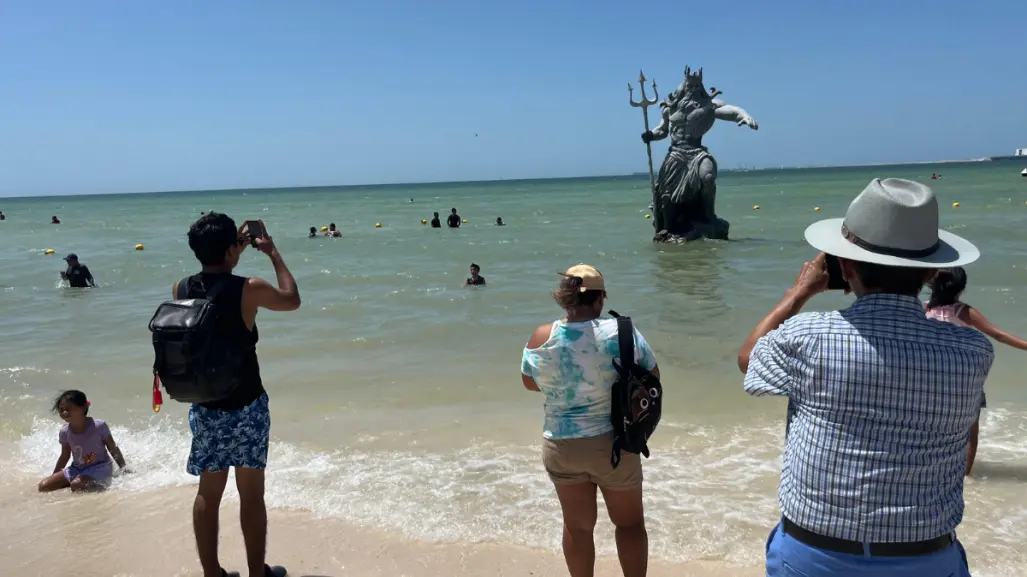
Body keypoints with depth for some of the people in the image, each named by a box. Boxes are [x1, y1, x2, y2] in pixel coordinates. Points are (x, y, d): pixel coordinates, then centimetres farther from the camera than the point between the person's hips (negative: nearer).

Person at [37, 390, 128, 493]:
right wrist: (54, 477, 18)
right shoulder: (65, 431, -4)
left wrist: (124, 470, -1)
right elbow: (64, 457, 14)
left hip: (99, 468, -7)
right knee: (43, 487, -7)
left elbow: (113, 449, -6)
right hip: (77, 469, 7)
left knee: (77, 485, -34)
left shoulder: (98, 426, -17)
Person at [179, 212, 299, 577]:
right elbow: (292, 300, 2)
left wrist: (235, 250, 20)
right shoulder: (249, 289, -18)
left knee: (208, 494, 14)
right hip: (247, 408, -4)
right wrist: (273, 253, 10)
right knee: (252, 494, 9)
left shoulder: (181, 289, -4)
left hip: (205, 408, 4)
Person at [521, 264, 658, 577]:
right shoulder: (620, 332, -16)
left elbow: (529, 382, 5)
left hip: (560, 445, 2)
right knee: (630, 521, 18)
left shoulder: (541, 337, -10)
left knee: (577, 525, 18)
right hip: (612, 443, -2)